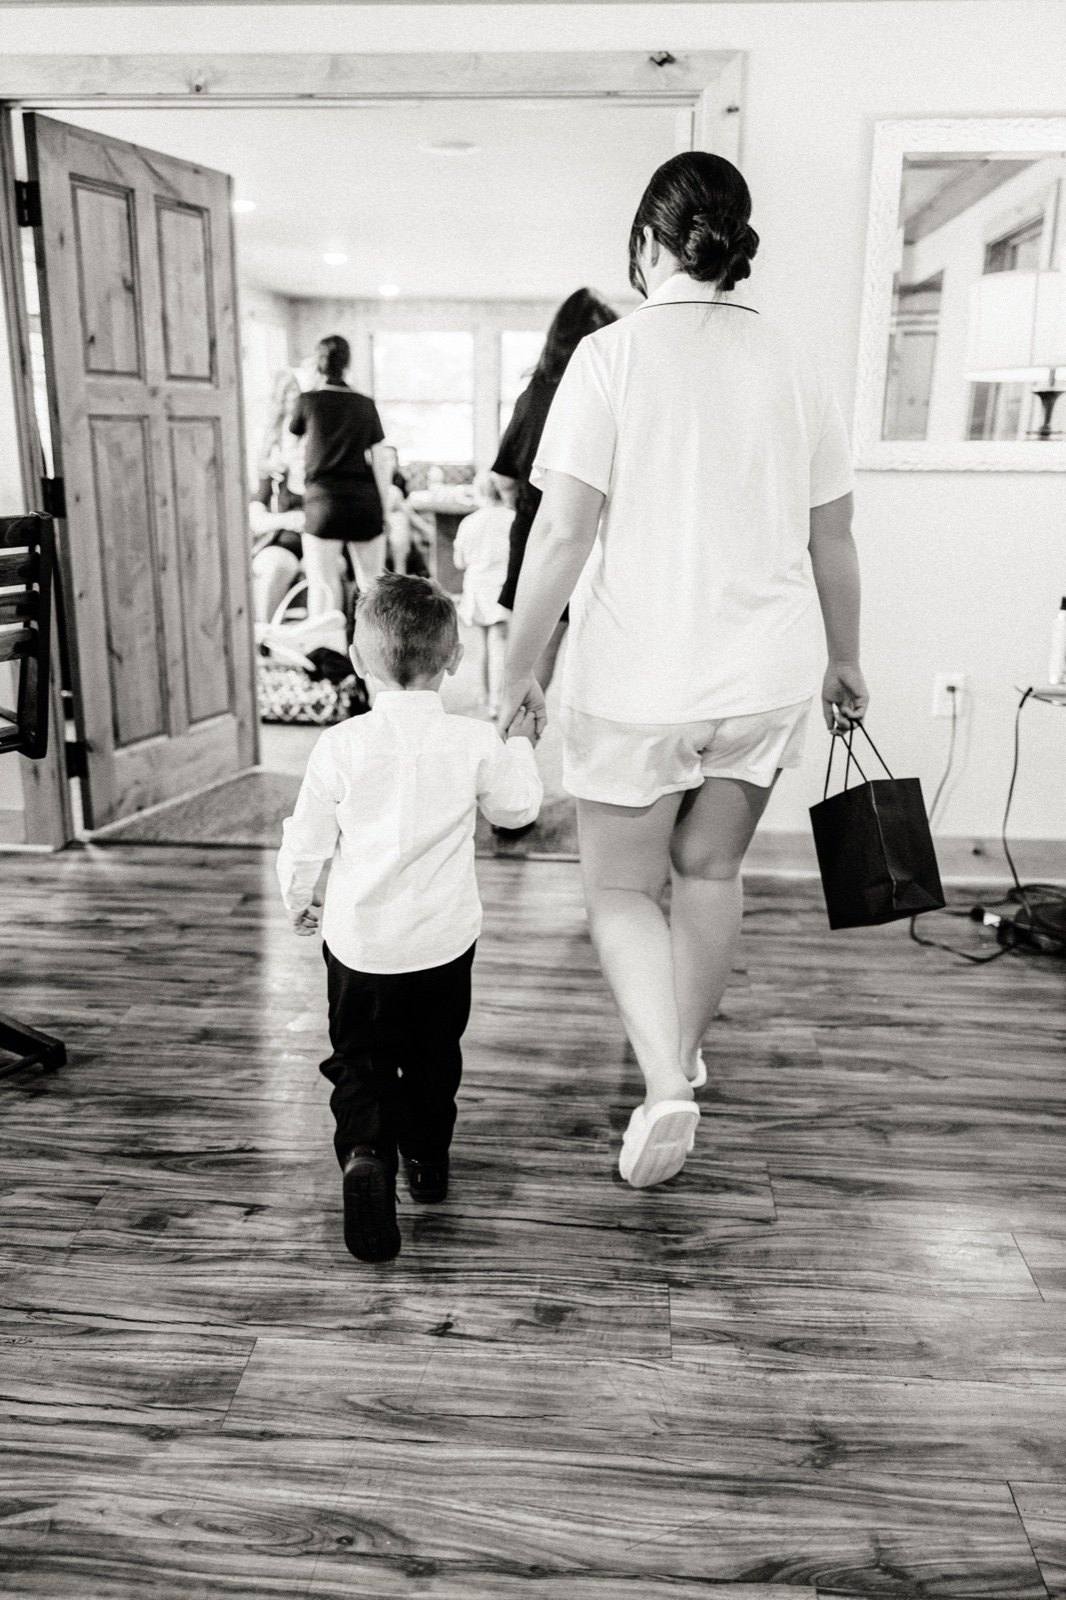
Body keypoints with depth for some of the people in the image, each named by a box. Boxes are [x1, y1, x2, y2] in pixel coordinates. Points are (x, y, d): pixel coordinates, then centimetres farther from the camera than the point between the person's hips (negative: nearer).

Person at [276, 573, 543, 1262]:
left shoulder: (342, 745, -12)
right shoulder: (476, 742, -10)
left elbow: (306, 839, -3)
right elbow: (518, 806, 8)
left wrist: (299, 897, 16)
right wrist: (521, 742, 24)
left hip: (358, 941, -1)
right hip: (445, 940, 2)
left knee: (360, 1058, 11)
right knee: (434, 1054, 22)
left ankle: (367, 1154, -12)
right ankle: (427, 1157, 35)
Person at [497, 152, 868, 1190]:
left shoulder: (610, 356, -9)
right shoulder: (791, 366, 4)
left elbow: (562, 532, -14)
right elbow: (833, 540, 8)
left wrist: (518, 667, -5)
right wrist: (845, 664, 19)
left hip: (636, 680, -4)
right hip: (767, 677, 4)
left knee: (622, 889, 12)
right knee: (709, 871, 20)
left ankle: (664, 1083, -3)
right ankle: (681, 1049, 38)